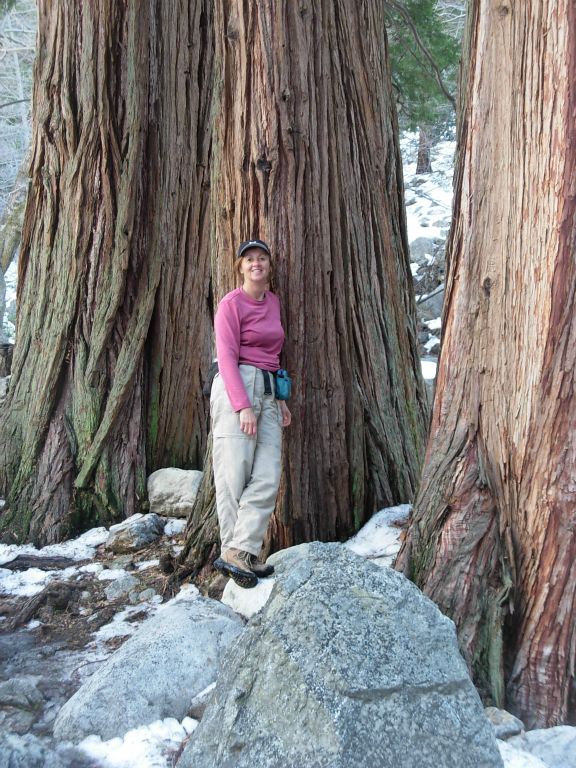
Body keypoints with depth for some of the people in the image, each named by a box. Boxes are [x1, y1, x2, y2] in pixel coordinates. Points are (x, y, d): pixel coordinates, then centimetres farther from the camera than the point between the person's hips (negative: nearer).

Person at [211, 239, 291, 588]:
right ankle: (236, 553, 2)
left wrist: (280, 399, 16)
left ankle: (239, 554, -5)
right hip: (237, 388, -7)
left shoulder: (274, 302, 19)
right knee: (235, 474, -5)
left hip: (268, 391, 7)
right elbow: (227, 356, -10)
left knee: (268, 477, -5)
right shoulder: (232, 303, -2)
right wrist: (243, 406, -18)